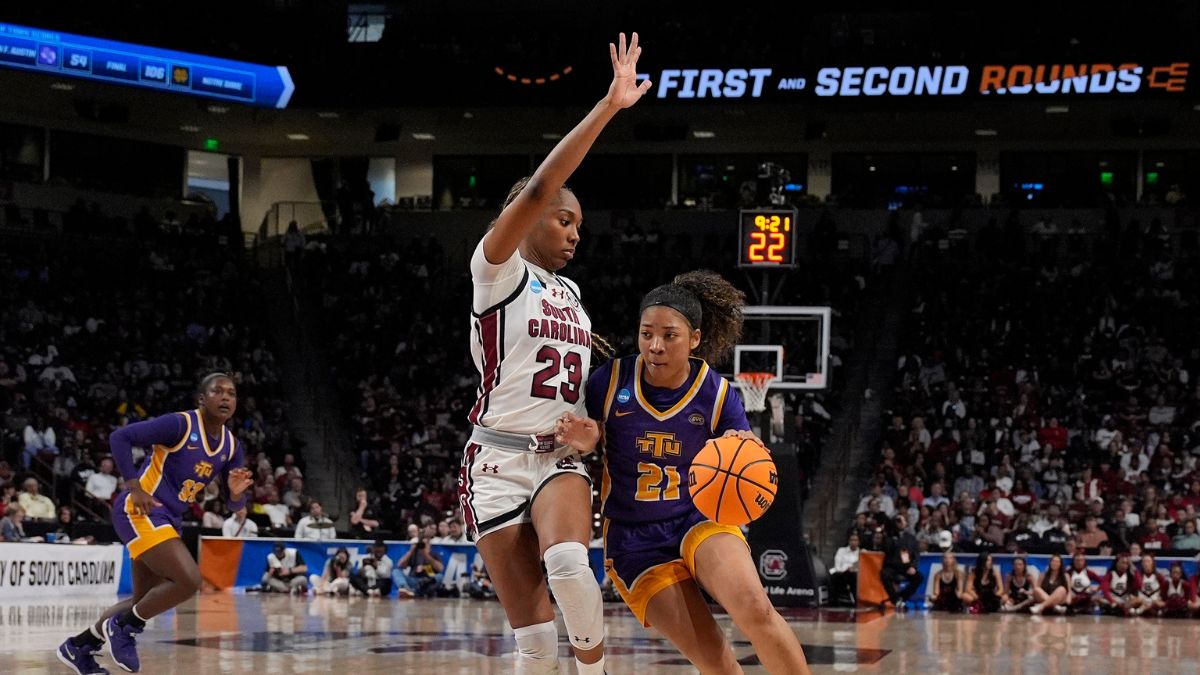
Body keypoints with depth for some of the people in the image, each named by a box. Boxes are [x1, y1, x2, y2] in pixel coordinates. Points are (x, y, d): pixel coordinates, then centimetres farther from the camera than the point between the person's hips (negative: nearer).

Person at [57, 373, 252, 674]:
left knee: (145, 602, 14)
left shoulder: (232, 446, 7)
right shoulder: (179, 424, -15)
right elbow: (119, 437, -14)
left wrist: (237, 492, -13)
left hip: (167, 519, 9)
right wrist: (134, 487, -20)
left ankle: (78, 646, 27)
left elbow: (234, 503, 11)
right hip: (139, 511, -9)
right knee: (189, 580, -22)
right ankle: (123, 626, -3)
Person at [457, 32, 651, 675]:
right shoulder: (497, 270, -3)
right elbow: (540, 189, -19)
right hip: (500, 459, -4)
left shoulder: (570, 293, 16)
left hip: (561, 458, 4)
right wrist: (607, 107, -22)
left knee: (568, 562, -30)